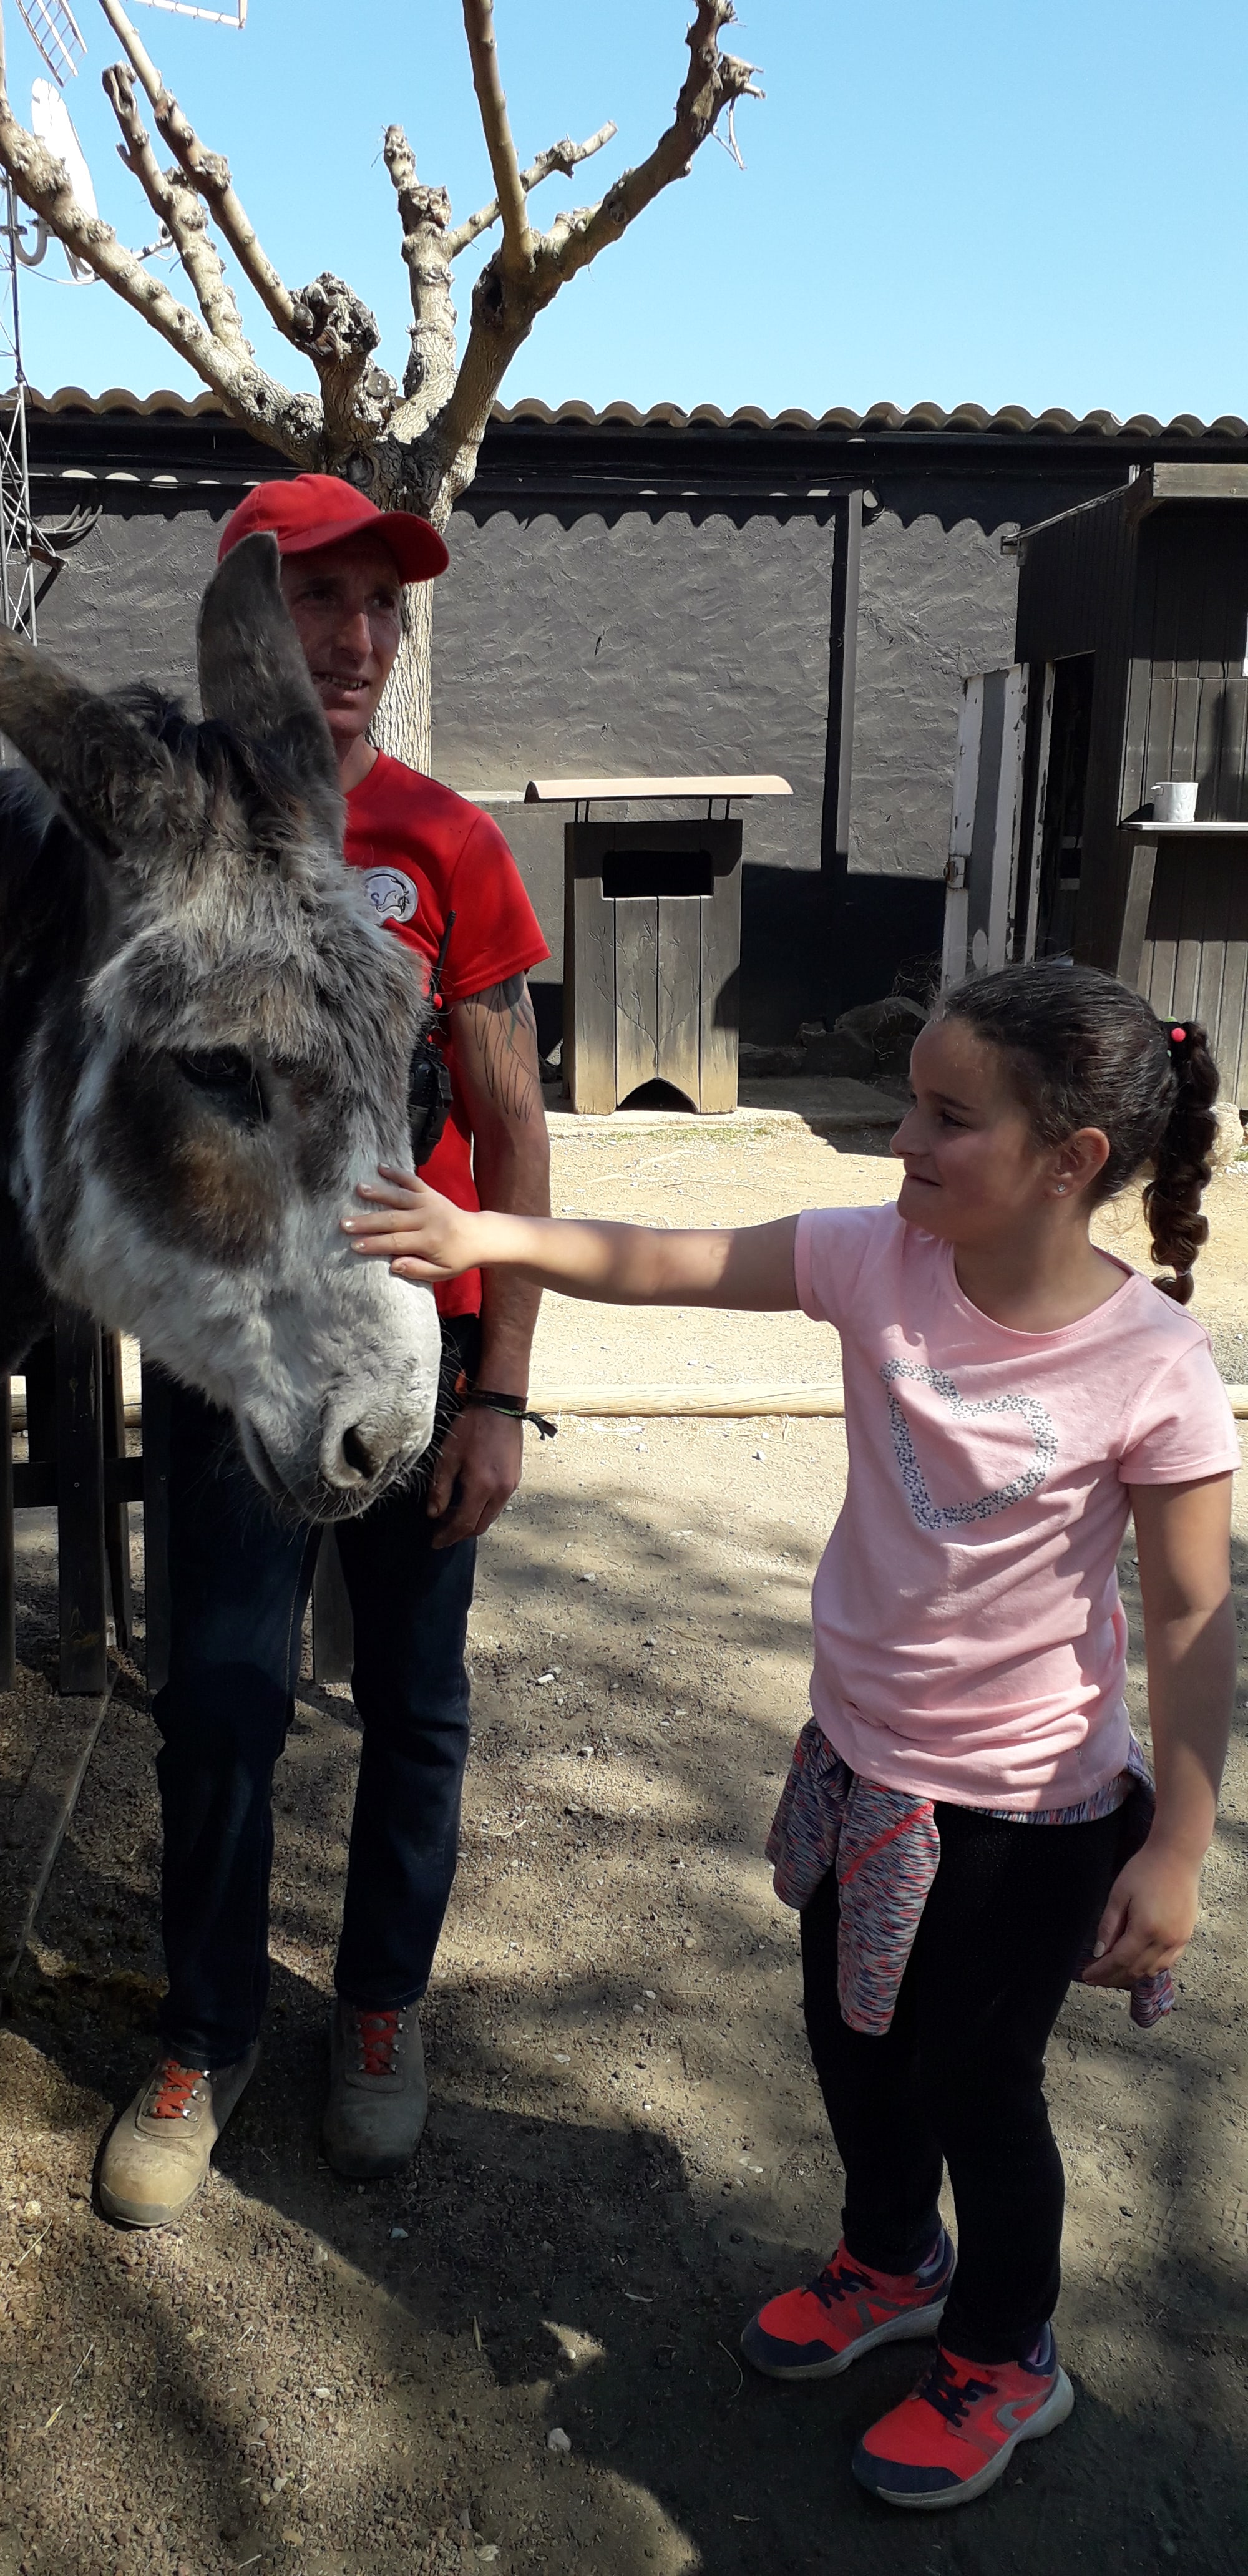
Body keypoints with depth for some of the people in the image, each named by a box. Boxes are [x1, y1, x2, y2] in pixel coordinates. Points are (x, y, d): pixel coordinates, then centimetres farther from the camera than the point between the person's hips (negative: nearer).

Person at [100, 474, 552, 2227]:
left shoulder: (444, 845, -4)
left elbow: (512, 1133, -4)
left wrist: (502, 1394, -8)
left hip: (418, 1343, 0)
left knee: (414, 1707, 11)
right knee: (220, 1709, 7)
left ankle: (384, 2009, 34)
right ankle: (207, 2036, 30)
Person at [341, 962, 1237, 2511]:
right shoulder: (878, 1261, -13)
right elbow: (666, 1266, -16)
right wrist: (489, 1238, -30)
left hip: (1031, 1808, -5)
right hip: (860, 1760, 5)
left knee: (976, 2080, 15)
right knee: (852, 2037, 25)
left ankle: (1003, 2358, 46)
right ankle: (892, 2265, 56)